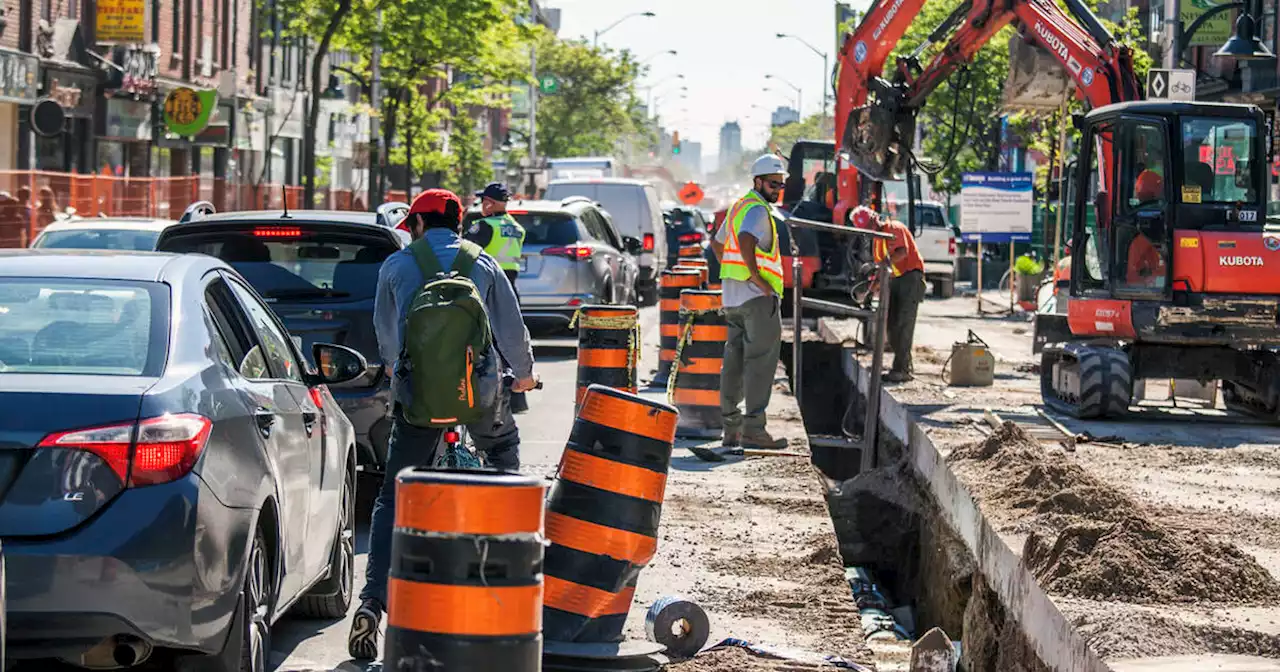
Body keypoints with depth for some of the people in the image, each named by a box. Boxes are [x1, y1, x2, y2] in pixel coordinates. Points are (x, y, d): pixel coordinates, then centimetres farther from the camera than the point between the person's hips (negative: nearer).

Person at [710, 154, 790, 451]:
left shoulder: (738, 207, 20)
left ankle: (731, 427, 14)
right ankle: (753, 428, -17)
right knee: (761, 361, -11)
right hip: (758, 296, -10)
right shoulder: (758, 210, -11)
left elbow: (717, 243, 32)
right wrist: (757, 277, -23)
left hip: (733, 297, 10)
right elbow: (746, 240, -31)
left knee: (735, 361, 11)